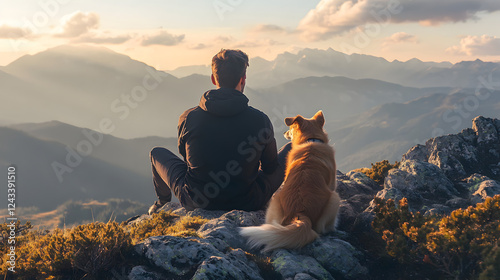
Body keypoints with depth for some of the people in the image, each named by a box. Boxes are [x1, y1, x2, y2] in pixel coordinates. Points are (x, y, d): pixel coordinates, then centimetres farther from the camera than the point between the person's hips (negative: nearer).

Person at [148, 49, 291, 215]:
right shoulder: (261, 120, -14)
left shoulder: (188, 118, -11)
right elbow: (270, 168, 1)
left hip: (195, 201, 1)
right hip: (247, 203, -1)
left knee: (157, 153, 25)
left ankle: (162, 203, 49)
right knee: (290, 149, 18)